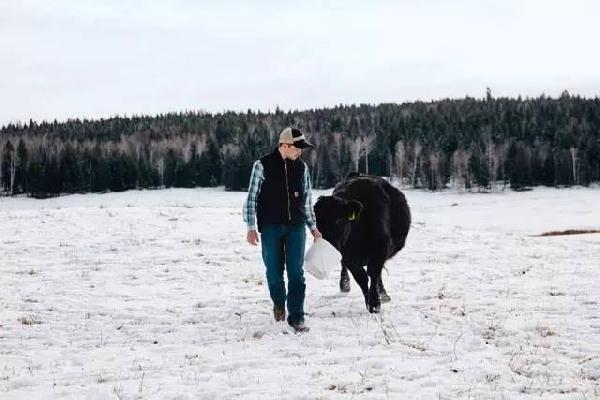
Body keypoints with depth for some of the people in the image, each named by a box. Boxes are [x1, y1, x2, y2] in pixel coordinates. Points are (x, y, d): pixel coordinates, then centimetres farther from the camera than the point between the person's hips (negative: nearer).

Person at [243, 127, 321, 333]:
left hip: (296, 227, 2)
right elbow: (251, 197, -1)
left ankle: (296, 317, -1)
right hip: (271, 227, -2)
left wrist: (312, 226, 19)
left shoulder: (301, 167, 7)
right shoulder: (263, 166, -3)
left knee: (296, 273, -5)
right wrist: (251, 227, -6)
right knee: (274, 271, 4)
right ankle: (279, 302, 32)